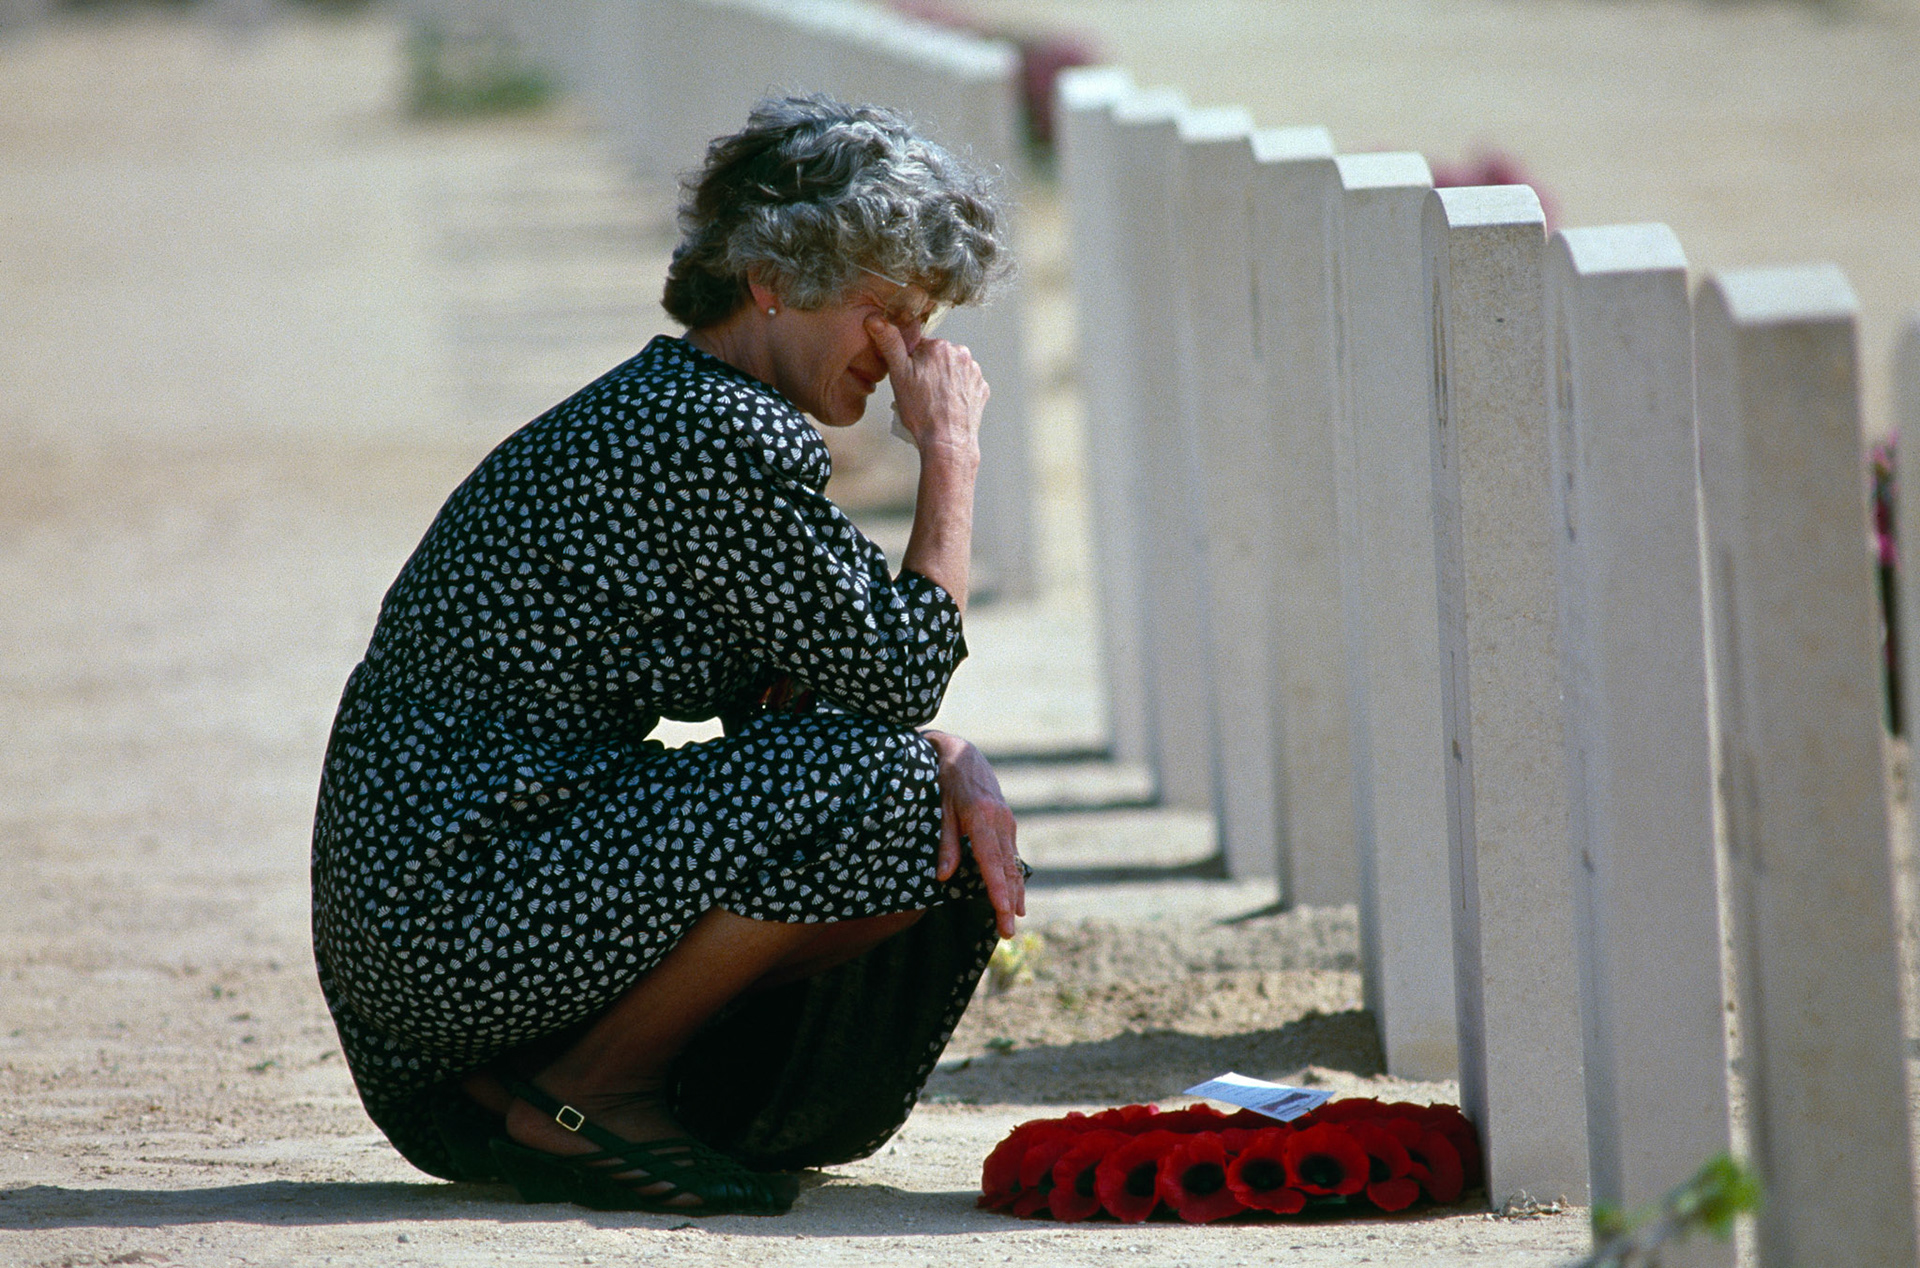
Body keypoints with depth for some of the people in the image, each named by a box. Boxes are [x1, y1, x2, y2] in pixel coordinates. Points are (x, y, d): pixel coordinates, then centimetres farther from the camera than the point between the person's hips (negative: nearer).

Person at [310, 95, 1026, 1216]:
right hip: (451, 917, -10)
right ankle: (579, 1098, -6)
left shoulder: (665, 411, 17)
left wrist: (953, 761, -1)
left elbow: (792, 691, 18)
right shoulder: (724, 437, -16)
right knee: (872, 789, -18)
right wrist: (954, 452, -3)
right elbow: (898, 673, -13)